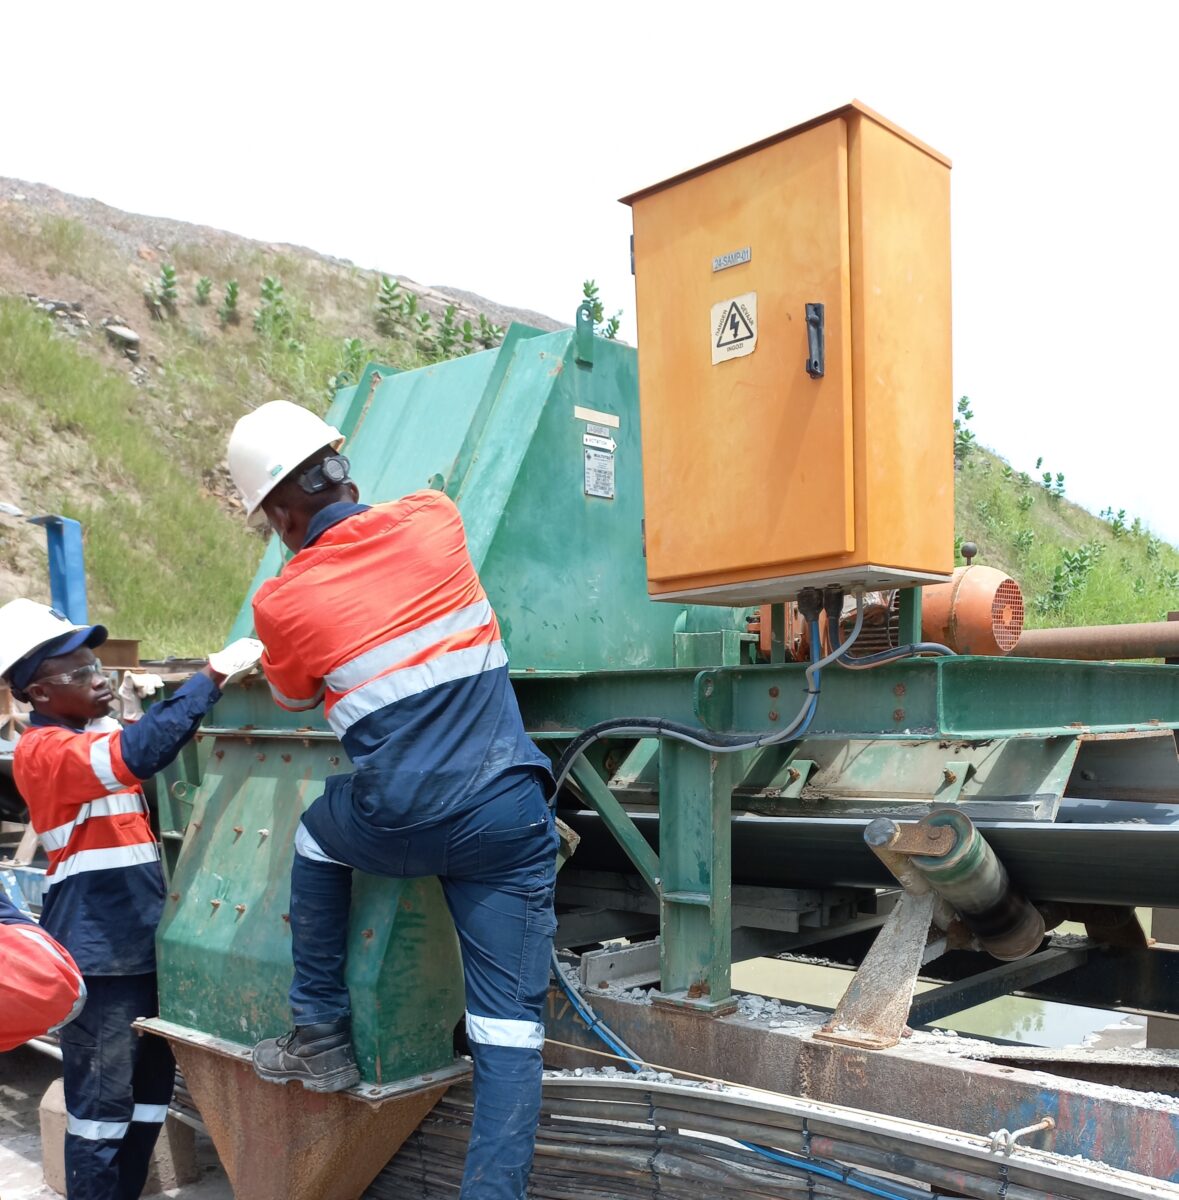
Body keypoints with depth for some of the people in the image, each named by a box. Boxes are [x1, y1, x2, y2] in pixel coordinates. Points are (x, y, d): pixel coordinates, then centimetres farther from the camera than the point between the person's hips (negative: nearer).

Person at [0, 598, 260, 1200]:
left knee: (151, 1089, 17)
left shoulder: (97, 735, 13)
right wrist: (212, 675, -30)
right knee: (101, 1102, 1)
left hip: (140, 941, 9)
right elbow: (142, 752, -33)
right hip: (97, 953, -9)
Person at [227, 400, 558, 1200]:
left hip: (399, 826, -1)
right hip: (508, 815, 2)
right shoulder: (433, 517, 3)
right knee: (510, 1027, 6)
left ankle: (321, 1038, 33)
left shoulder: (282, 601, -1)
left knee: (318, 831, 32)